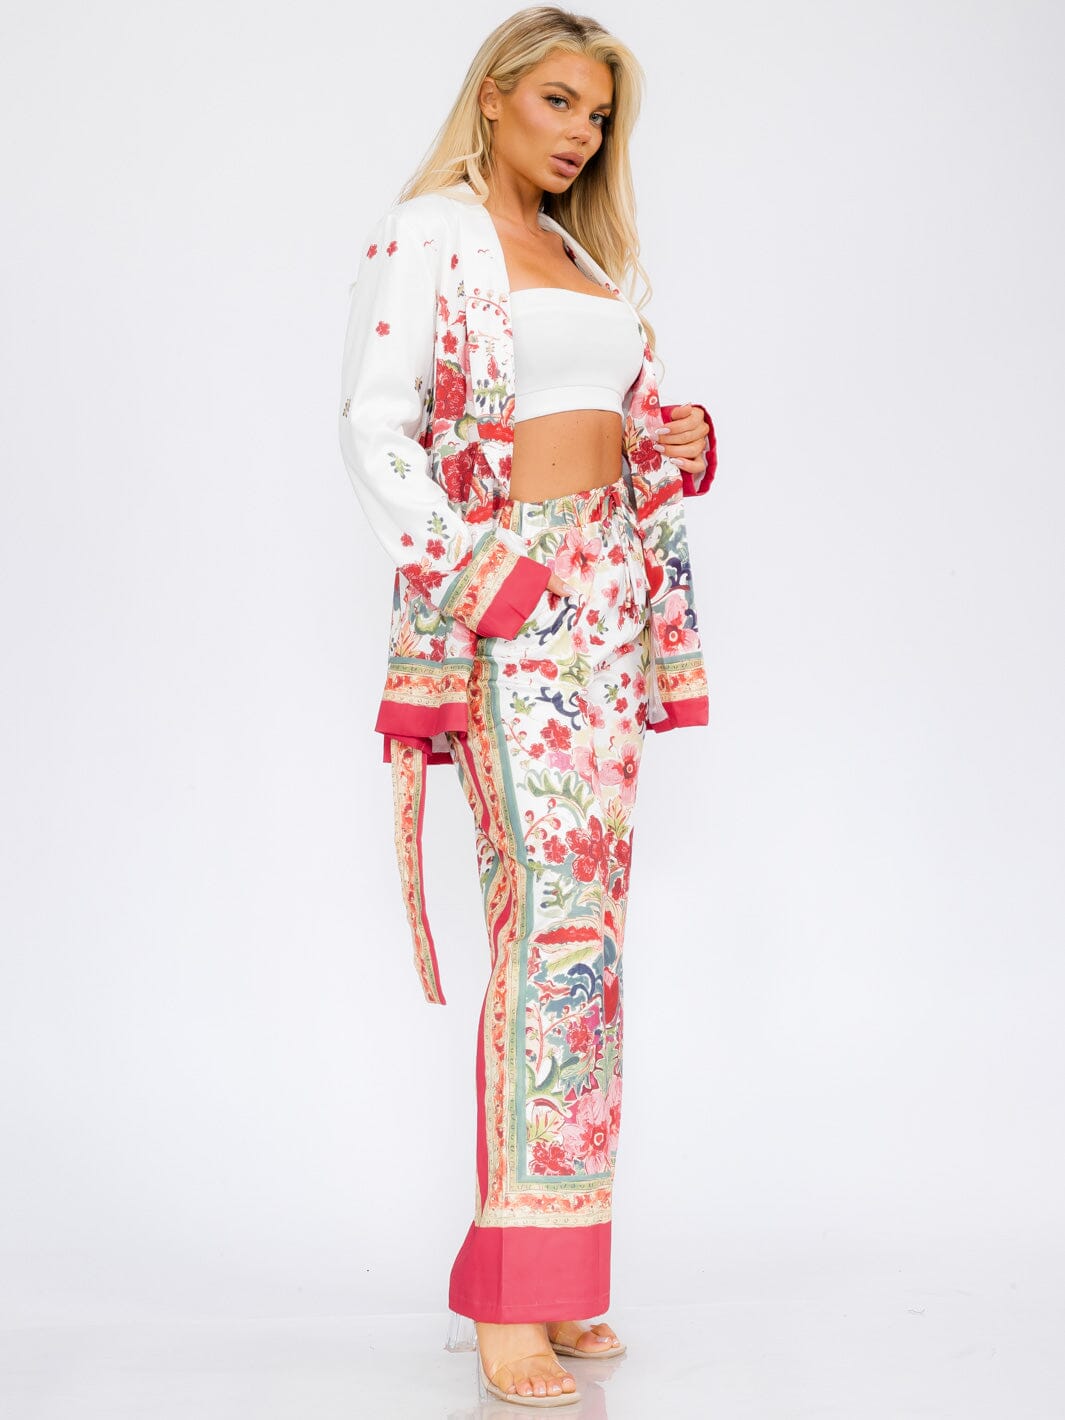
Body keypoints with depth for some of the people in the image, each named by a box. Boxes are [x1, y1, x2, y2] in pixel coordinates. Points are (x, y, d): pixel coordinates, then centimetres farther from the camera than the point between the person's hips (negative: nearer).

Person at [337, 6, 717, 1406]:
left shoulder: (585, 250, 22)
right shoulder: (427, 233, -1)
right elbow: (375, 428, -9)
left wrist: (681, 440, 5)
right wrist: (468, 572, -18)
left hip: (611, 594, 8)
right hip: (506, 597, -7)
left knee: (589, 911, 5)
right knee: (554, 909, -16)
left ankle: (555, 1282, 13)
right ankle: (511, 1304, -10)